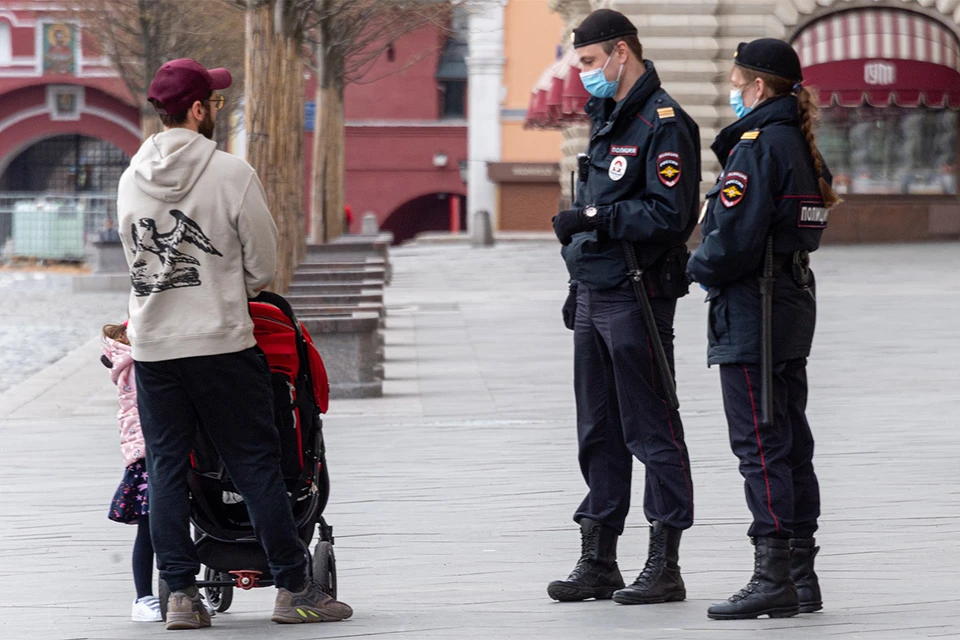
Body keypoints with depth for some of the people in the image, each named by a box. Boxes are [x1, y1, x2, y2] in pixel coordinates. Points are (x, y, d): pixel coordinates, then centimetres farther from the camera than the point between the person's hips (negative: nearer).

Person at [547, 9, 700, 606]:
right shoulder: (610, 120, 18)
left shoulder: (664, 123, -12)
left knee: (652, 432, -4)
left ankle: (665, 567, 0)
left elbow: (668, 215, -21)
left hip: (638, 299, -9)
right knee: (599, 433, 12)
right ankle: (598, 562, 18)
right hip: (595, 298, 9)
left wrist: (592, 219, -21)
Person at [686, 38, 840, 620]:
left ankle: (774, 577, -8)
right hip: (795, 302, 9)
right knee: (790, 441, 12)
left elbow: (734, 237, -22)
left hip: (754, 310, -9)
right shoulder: (803, 146, 13)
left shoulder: (757, 145, -15)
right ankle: (801, 576, 15)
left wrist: (700, 267, -3)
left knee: (759, 444, -7)